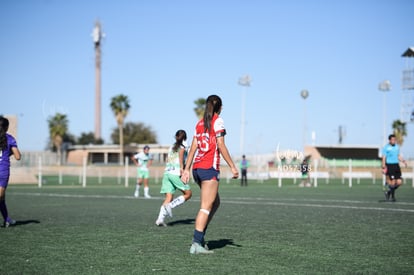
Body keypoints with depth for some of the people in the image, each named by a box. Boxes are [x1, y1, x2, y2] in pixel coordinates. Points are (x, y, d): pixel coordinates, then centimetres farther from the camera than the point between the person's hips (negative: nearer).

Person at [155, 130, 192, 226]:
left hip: (167, 172, 6)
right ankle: (170, 205, -12)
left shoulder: (171, 147, 21)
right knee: (188, 193, 7)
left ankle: (160, 219, -12)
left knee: (169, 197, 3)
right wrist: (182, 167, -23)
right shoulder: (183, 146, 4)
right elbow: (181, 153, -17)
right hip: (176, 173, -6)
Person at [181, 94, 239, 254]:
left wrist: (186, 170, 11)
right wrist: (232, 166, -8)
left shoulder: (200, 123, 16)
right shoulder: (218, 121, -3)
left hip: (197, 168, 7)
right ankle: (196, 243, -14)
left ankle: (200, 237, 13)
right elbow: (221, 146, -10)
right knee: (206, 207, -8)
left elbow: (193, 147, 12)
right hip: (210, 168, -7)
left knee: (215, 203, 19)